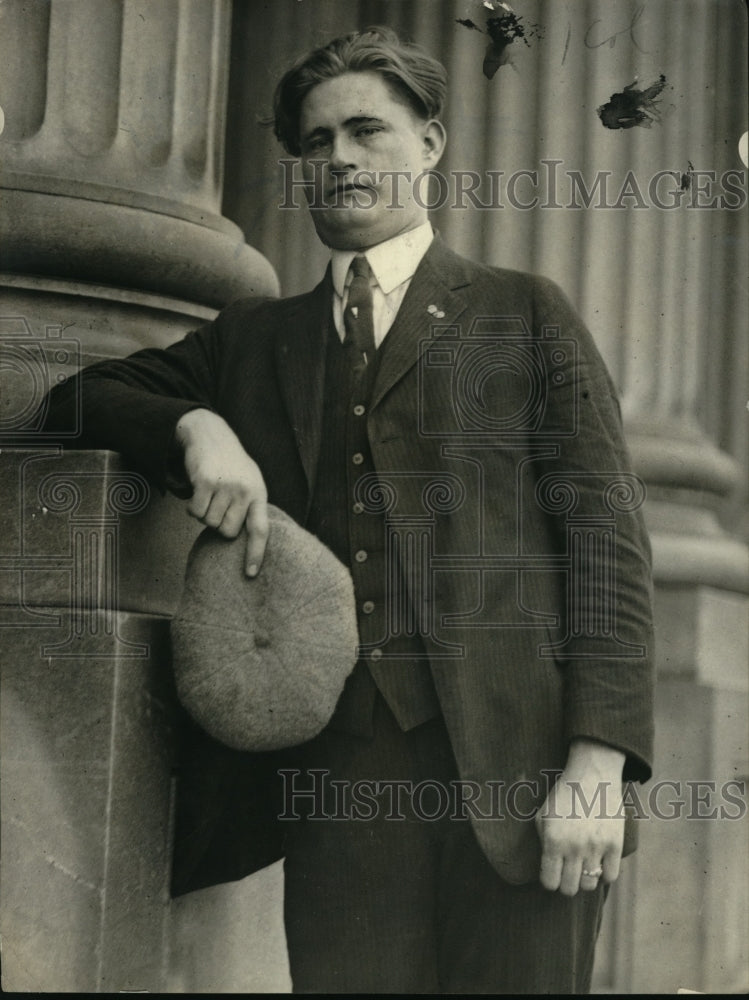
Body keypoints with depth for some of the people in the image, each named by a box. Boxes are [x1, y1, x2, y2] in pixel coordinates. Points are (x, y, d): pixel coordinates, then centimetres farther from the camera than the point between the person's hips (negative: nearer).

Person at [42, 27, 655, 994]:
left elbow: (604, 536, 5)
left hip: (512, 762, -2)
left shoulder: (523, 315, 12)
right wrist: (195, 427, -1)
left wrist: (597, 763, -8)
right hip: (339, 769, 2)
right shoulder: (254, 340, 22)